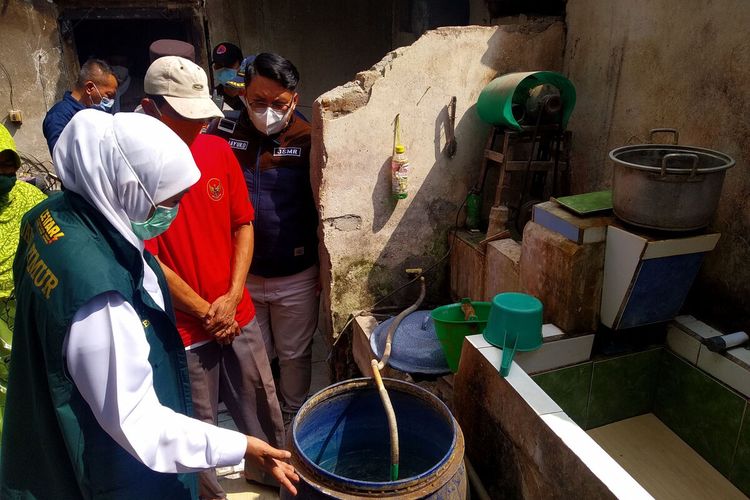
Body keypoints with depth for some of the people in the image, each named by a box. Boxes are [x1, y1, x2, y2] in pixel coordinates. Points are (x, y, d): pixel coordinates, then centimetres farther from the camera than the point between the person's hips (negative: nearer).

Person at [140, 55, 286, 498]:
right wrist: (207, 312, -10)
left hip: (238, 314, 5)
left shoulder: (218, 150, -2)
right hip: (183, 327, -4)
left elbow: (243, 225, 3)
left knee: (262, 407, 21)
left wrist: (232, 298, -7)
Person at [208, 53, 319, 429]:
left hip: (296, 276, -2)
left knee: (295, 355, 16)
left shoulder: (307, 141, -10)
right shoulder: (222, 134, -5)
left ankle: (293, 416, 41)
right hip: (241, 273, 2)